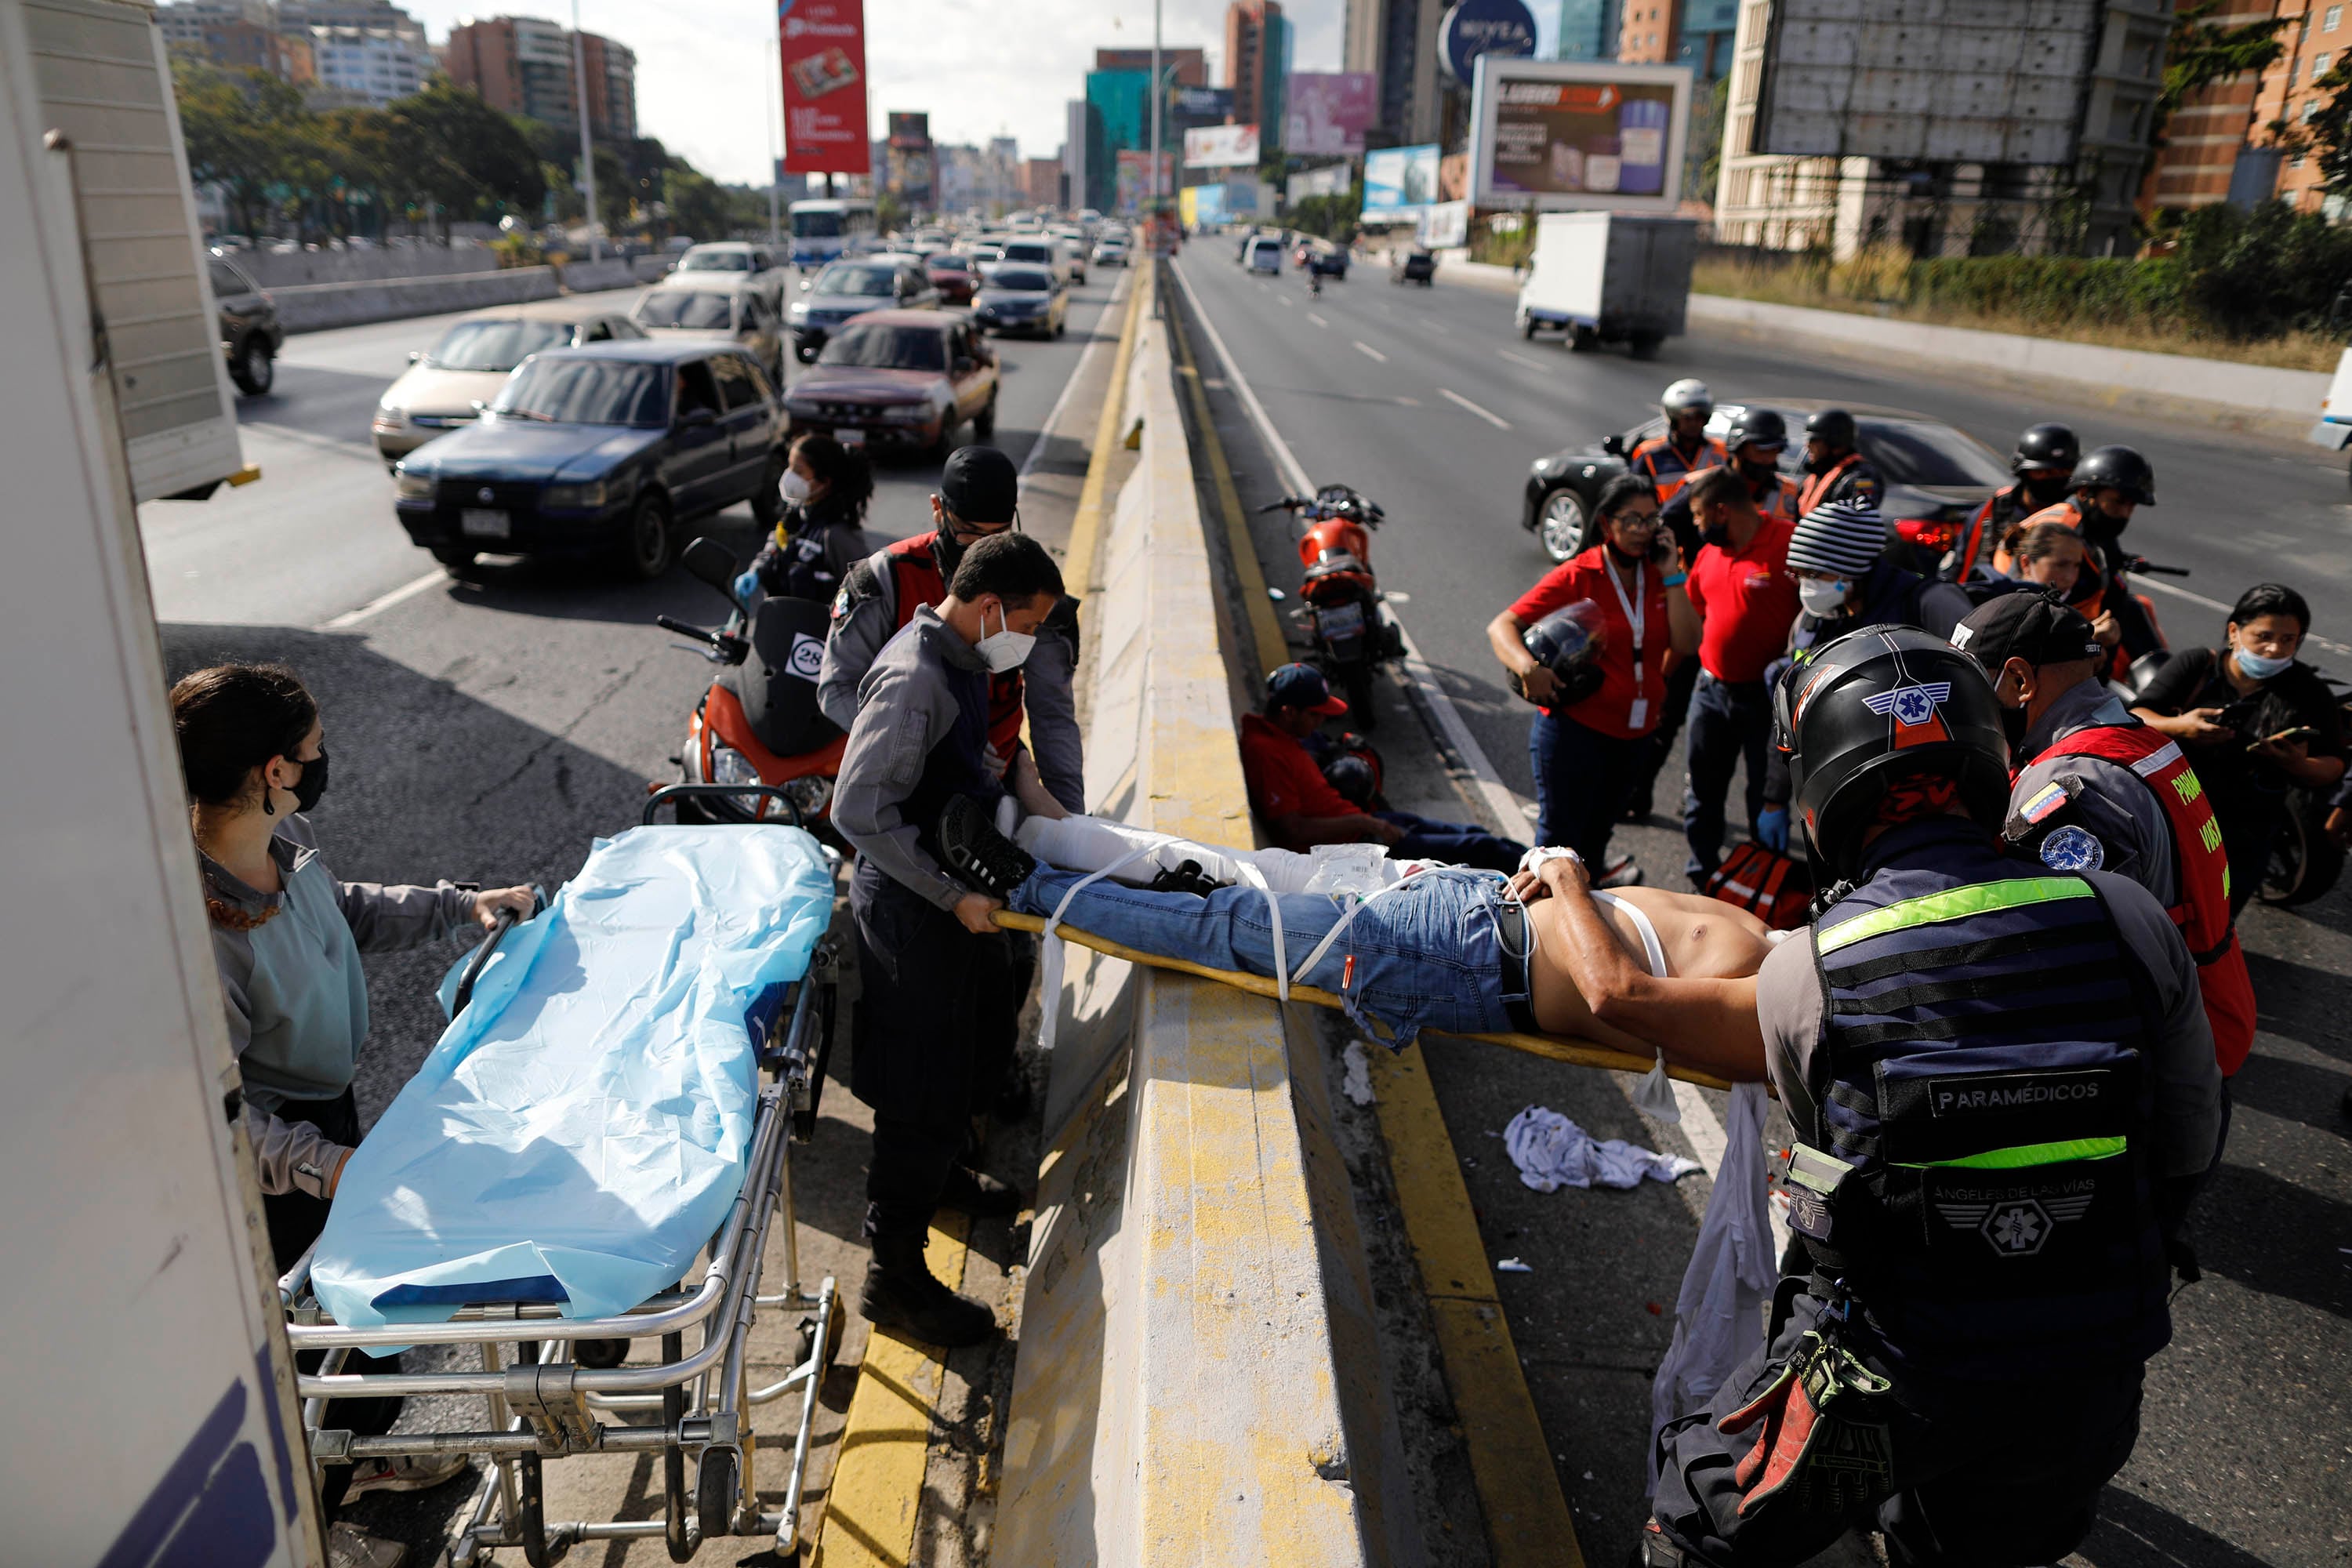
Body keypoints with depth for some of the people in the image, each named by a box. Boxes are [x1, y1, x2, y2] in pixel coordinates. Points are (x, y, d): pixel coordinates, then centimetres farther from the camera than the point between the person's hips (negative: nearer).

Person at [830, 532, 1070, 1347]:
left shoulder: (958, 660, 5)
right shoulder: (914, 680, -26)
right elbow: (860, 811, -30)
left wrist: (1011, 777, 7)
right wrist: (954, 896, -27)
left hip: (952, 897, 10)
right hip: (912, 911, -10)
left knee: (967, 1043, 27)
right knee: (921, 1087, -1)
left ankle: (941, 1173, 52)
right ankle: (895, 1274, 13)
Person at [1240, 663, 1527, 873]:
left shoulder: (1278, 733, 7)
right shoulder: (1266, 752, -24)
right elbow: (1293, 831, -26)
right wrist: (1362, 823, -21)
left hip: (1358, 821, 10)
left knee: (1473, 835, 12)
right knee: (1478, 847, -3)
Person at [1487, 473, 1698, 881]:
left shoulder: (1660, 575, 4)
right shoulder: (1576, 577, -11)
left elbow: (1687, 645, -7)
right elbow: (1502, 626, -16)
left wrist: (1672, 577, -11)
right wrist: (1527, 667, -35)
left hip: (1636, 734, 6)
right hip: (1575, 728, -5)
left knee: (1598, 832, 22)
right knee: (1559, 837, 0)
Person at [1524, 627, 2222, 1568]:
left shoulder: (1822, 977, -20)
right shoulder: (2132, 919, -14)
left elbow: (1620, 993, -5)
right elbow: (2191, 1149, -1)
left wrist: (1566, 880, 13)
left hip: (1886, 1391, -4)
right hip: (2084, 1399, 4)